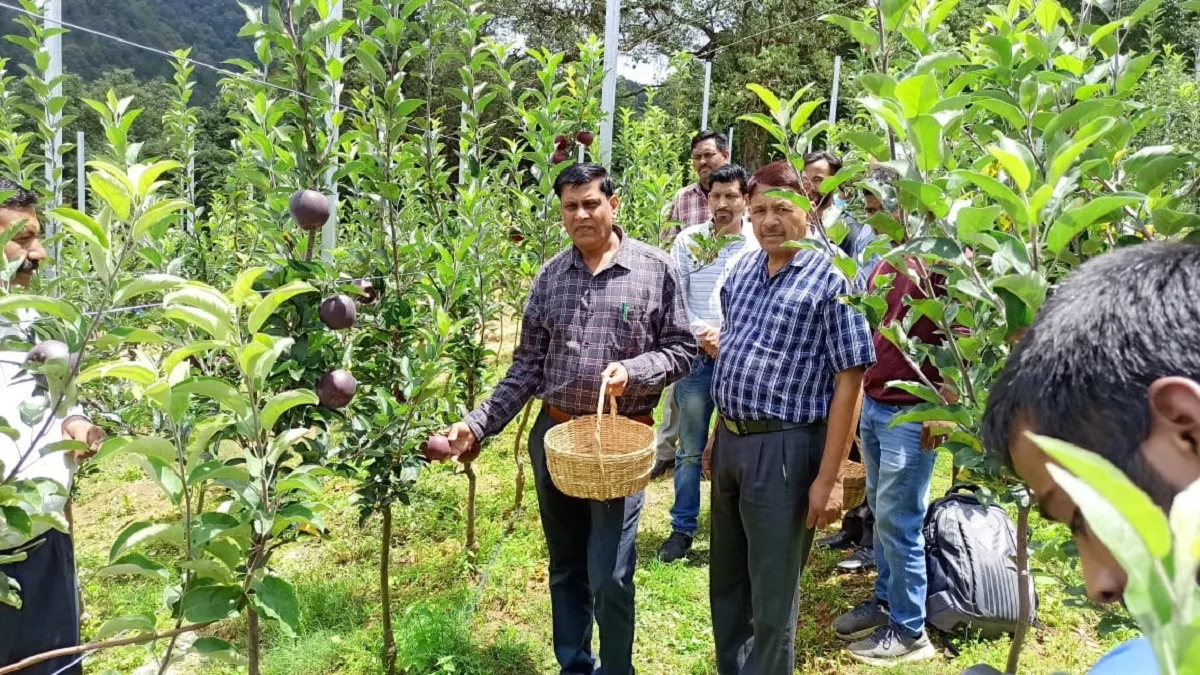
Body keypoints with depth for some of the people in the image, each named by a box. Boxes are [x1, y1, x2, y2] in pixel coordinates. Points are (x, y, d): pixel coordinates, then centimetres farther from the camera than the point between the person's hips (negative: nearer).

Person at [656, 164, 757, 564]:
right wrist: (702, 334, -12)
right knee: (690, 451, 9)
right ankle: (682, 529, 21)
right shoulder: (688, 241, 2)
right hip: (696, 357, 1)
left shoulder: (760, 245, -3)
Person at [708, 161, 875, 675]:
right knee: (726, 579, 21)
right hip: (729, 439, 7)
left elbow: (849, 381, -14)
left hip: (783, 448, -7)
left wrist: (829, 477, -17)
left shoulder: (830, 279, -12)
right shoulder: (741, 271, 8)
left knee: (772, 594, 7)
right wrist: (719, 436, 15)